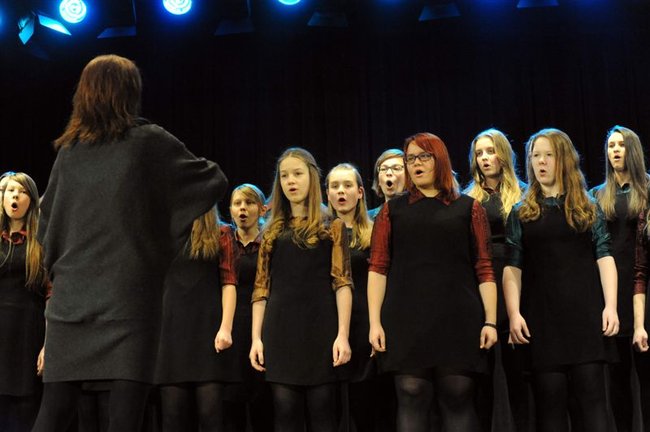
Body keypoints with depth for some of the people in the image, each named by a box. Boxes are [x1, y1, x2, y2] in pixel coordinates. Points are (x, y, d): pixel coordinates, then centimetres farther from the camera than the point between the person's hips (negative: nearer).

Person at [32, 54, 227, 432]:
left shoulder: (69, 151, 10)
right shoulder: (151, 142, -1)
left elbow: (46, 228, 17)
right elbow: (215, 183, 5)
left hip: (71, 296, 4)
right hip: (130, 297, -4)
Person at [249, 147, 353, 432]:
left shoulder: (332, 227, 7)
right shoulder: (273, 231, 15)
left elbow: (342, 283, -1)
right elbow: (261, 288, 11)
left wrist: (343, 334, -12)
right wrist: (256, 337, 1)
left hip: (320, 328, -2)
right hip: (281, 331, 2)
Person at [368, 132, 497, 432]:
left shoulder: (468, 208, 11)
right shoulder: (392, 210, 13)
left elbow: (484, 269, 6)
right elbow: (377, 269, 6)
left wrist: (490, 320, -3)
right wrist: (375, 321, -4)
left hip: (457, 319, 0)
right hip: (406, 319, 1)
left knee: (458, 400, -1)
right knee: (411, 399, -2)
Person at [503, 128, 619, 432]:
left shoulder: (588, 209, 11)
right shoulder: (521, 213, 11)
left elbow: (604, 257, 4)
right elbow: (513, 267, 4)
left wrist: (610, 306, -8)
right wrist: (514, 314, -8)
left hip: (585, 313, 0)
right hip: (542, 316, 0)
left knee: (591, 394, -3)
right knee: (550, 399, 1)